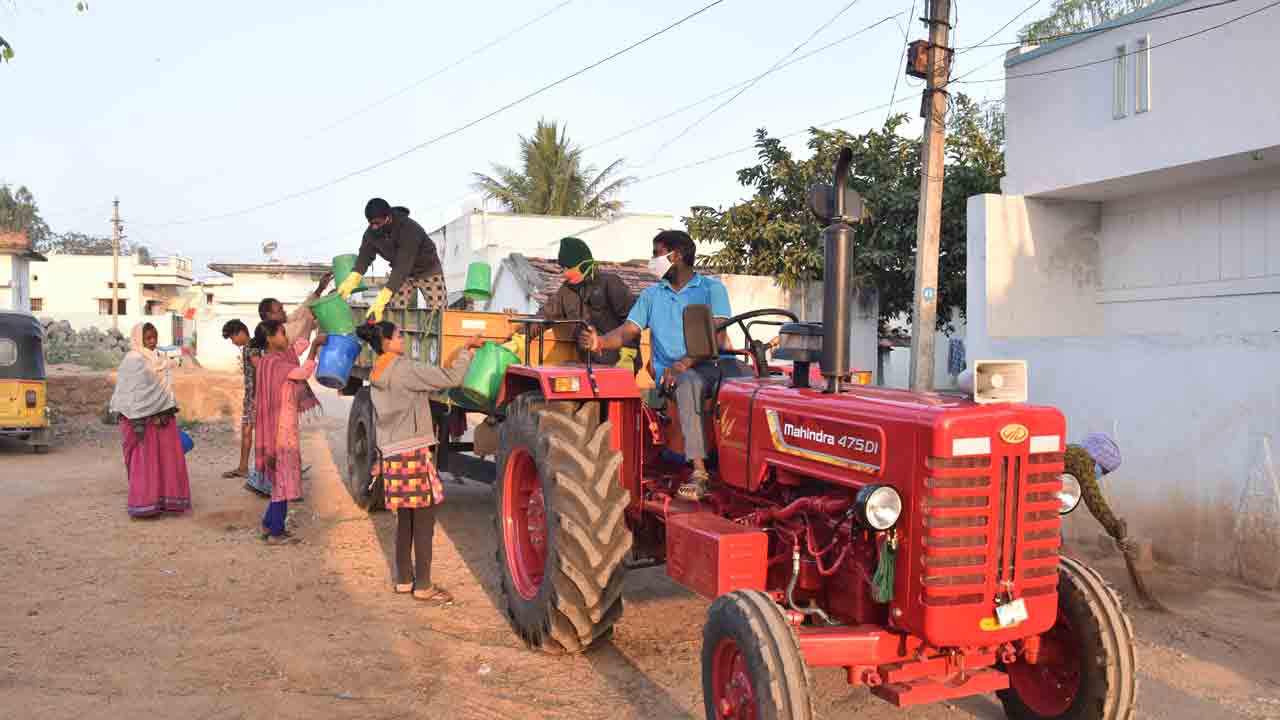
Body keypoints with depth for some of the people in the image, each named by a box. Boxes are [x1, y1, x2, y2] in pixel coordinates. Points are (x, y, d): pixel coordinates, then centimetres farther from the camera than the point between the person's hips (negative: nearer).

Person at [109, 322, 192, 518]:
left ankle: (165, 500, 18)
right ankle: (143, 504, 7)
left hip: (162, 416, 7)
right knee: (144, 461, -1)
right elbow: (130, 394, -15)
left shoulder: (157, 359, 12)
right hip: (143, 418, -7)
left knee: (167, 458, 8)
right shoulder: (133, 361, -11)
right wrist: (136, 422, -18)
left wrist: (170, 414, 10)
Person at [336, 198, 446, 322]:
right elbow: (364, 257, -19)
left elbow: (403, 265, -42)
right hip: (402, 274, 5)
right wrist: (351, 280, -41)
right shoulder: (371, 233, -16)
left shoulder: (409, 230, -36)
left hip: (428, 270, -5)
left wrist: (382, 299, -50)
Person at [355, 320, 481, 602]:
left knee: (405, 519, 15)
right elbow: (451, 378, -20)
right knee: (424, 520, -1)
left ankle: (404, 579, 22)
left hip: (392, 452, 9)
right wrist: (468, 349, -9)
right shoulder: (405, 369, -14)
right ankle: (423, 586, 4)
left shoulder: (377, 376, 13)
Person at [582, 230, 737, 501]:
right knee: (690, 382, -36)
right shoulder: (652, 295, 21)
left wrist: (684, 363, -21)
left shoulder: (711, 288, 8)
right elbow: (627, 332, 11)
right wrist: (601, 341, -13)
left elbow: (716, 337, -6)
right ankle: (699, 471, -43)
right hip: (673, 372, 1)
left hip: (712, 363, -1)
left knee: (736, 375, -36)